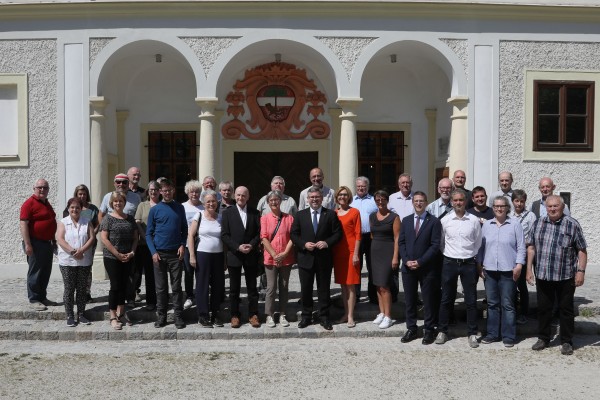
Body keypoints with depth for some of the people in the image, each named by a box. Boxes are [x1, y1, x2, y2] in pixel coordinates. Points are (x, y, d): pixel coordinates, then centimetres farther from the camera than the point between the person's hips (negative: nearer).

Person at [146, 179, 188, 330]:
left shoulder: (179, 208, 6)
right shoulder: (155, 210, 2)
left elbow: (184, 229, 11)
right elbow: (149, 233, 3)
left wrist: (182, 245, -5)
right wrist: (153, 252, -8)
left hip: (176, 253, 0)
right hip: (159, 253, 0)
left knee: (176, 286, 3)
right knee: (161, 287, 7)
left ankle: (179, 316, 9)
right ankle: (161, 316, 16)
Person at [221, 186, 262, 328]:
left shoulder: (255, 213, 6)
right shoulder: (227, 213, 2)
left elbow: (259, 233, 4)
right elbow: (224, 235, -3)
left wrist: (252, 245, -13)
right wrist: (238, 247, -14)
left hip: (251, 255, 1)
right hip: (234, 255, -1)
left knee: (252, 287, 7)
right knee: (234, 288, 6)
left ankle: (253, 314, 15)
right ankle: (234, 315, 16)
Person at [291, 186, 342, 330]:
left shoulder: (331, 214, 2)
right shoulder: (300, 215, 6)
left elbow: (337, 233, 1)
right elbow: (293, 234, 4)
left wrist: (327, 243, -15)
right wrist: (304, 244, -12)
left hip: (324, 258, -1)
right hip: (306, 258, 1)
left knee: (324, 289, 8)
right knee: (305, 289, 9)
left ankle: (324, 317, 19)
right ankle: (306, 316, 22)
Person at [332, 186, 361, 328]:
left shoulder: (354, 212, -3)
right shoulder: (334, 213, 10)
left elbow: (358, 234, -6)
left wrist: (356, 254, -11)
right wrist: (331, 251, 6)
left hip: (350, 252, -5)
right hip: (338, 252, 5)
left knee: (350, 285, -2)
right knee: (343, 285, 11)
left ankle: (350, 316, 4)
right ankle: (346, 313, 20)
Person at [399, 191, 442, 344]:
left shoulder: (434, 221, -4)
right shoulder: (406, 220, 10)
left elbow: (435, 245, -9)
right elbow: (401, 242, 8)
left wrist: (420, 262, -15)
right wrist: (406, 261, -6)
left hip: (427, 268, -3)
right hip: (408, 267, 4)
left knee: (428, 300, 5)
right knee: (409, 300, 9)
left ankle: (429, 330, 17)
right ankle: (411, 329, 19)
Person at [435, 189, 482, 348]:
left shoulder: (474, 220, -1)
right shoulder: (445, 220, -1)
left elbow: (478, 243, 8)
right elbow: (440, 242, 9)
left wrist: (473, 257, 9)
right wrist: (448, 255, 8)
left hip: (468, 263, 0)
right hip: (449, 263, 0)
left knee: (471, 300, 4)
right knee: (446, 299, 8)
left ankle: (472, 333, 15)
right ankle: (442, 331, 18)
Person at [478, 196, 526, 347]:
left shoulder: (515, 224, 0)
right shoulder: (486, 225, 8)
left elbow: (521, 247, -1)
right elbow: (481, 246, 12)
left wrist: (519, 265, -8)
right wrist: (479, 264, 7)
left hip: (508, 270, -3)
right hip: (489, 270, 3)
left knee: (507, 304, 2)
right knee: (492, 303, 10)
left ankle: (508, 336, 11)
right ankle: (492, 334, 19)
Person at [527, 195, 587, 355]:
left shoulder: (572, 224, -5)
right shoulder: (538, 223, 5)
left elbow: (582, 250, -4)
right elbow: (531, 247, 8)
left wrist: (581, 271, -11)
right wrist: (529, 268, 4)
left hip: (565, 276, -3)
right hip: (542, 276, 3)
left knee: (566, 309, 9)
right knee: (543, 308, 13)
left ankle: (566, 342, 22)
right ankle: (543, 338, 27)